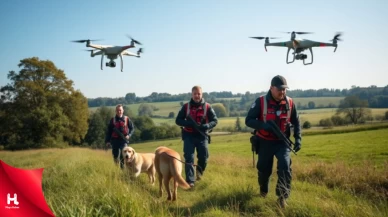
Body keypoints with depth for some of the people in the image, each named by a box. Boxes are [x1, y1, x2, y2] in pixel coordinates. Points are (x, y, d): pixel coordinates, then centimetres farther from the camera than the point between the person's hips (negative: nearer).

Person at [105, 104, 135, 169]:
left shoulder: (127, 119, 4)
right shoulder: (113, 120, 8)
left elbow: (132, 128, 10)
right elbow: (109, 131, 9)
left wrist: (129, 135, -8)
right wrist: (107, 141, 2)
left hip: (123, 140, -2)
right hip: (115, 140, 2)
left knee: (123, 156, -11)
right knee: (115, 156, 7)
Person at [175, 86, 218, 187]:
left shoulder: (207, 107, -1)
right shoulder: (186, 106, 0)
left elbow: (215, 120, 2)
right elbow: (178, 120, 2)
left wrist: (206, 126, -19)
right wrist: (189, 123, -17)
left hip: (202, 136, 0)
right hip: (189, 136, 0)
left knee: (204, 156, 0)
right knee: (189, 159, -6)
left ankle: (199, 171, 33)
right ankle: (190, 181, -4)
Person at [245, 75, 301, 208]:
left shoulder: (289, 103, -5)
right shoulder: (261, 102, -15)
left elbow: (296, 122, 8)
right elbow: (248, 120, -14)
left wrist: (298, 139, -5)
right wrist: (263, 125, -31)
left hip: (282, 142, 1)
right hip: (265, 142, -1)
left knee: (285, 166, -20)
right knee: (264, 169, 12)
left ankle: (282, 196, -9)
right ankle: (263, 190, 43)